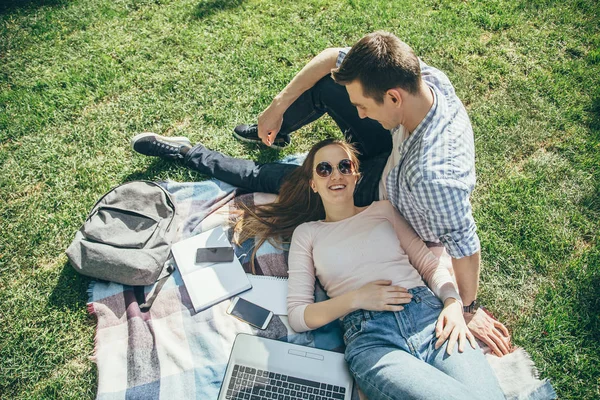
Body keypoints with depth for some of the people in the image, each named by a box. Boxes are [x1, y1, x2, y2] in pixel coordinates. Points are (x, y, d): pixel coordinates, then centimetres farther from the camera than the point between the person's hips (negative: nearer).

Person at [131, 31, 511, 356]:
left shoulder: (432, 173, -48)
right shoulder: (424, 75, -27)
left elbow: (464, 243, -35)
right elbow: (334, 56, -17)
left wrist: (468, 308, -17)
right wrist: (278, 106, -16)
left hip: (380, 193, -5)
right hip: (394, 151, 5)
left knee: (270, 177, 1)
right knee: (326, 81, -7)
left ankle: (189, 153, 27)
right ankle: (275, 133, 26)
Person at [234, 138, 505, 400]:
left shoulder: (383, 209, 20)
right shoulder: (307, 232, 14)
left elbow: (430, 264, 15)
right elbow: (297, 316, 7)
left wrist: (454, 305, -6)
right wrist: (356, 299, -8)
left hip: (431, 317, 3)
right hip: (370, 340, -2)